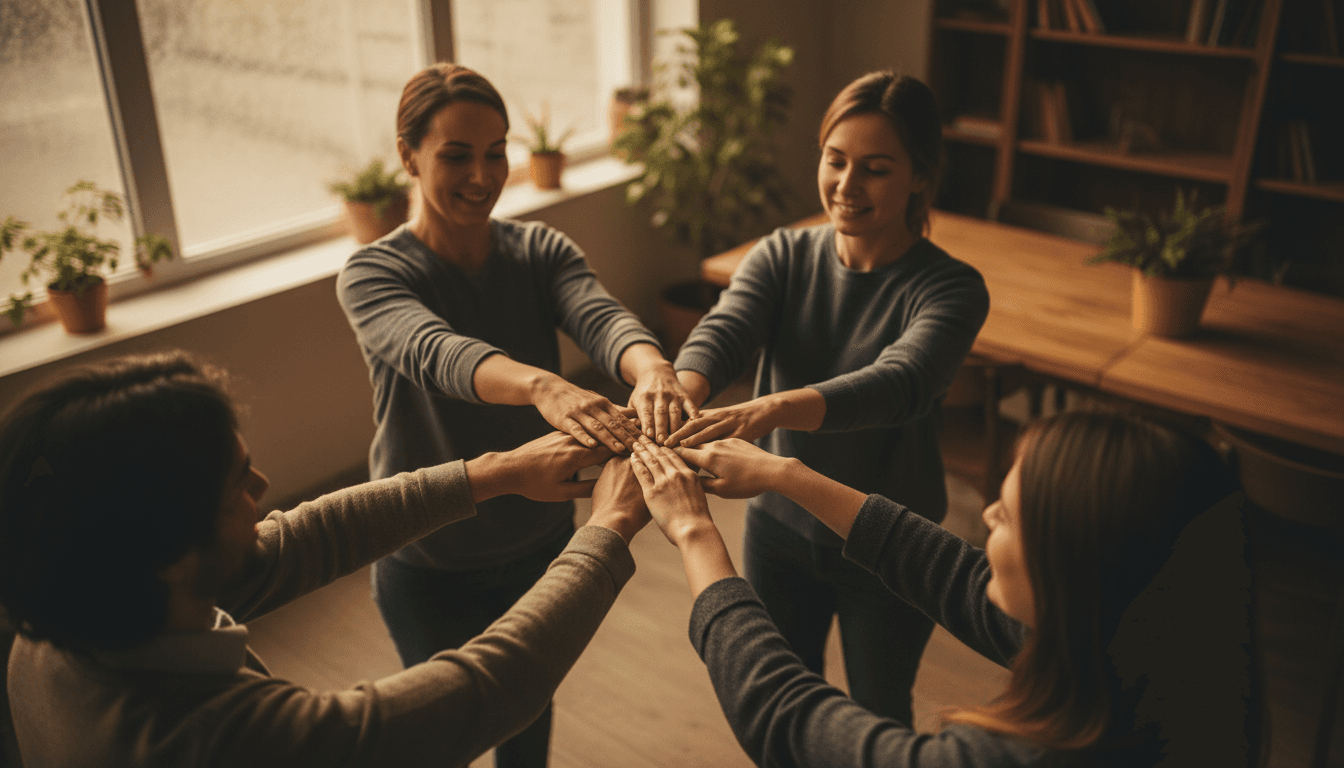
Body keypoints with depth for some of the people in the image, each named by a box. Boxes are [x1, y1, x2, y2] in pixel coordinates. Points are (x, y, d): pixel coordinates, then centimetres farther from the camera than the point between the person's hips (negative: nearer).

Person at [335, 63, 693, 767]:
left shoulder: (541, 251, -8)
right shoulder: (372, 275, -18)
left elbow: (599, 315, -28)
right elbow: (434, 352, -40)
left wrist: (651, 367, -52)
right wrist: (542, 385, -60)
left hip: (540, 540, 3)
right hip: (431, 564, -3)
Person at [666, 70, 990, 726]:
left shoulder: (949, 289, -20)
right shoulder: (782, 256, -9)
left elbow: (899, 384, -39)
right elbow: (722, 332, -26)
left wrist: (771, 409, -57)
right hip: (779, 526, 3)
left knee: (878, 713, 22)